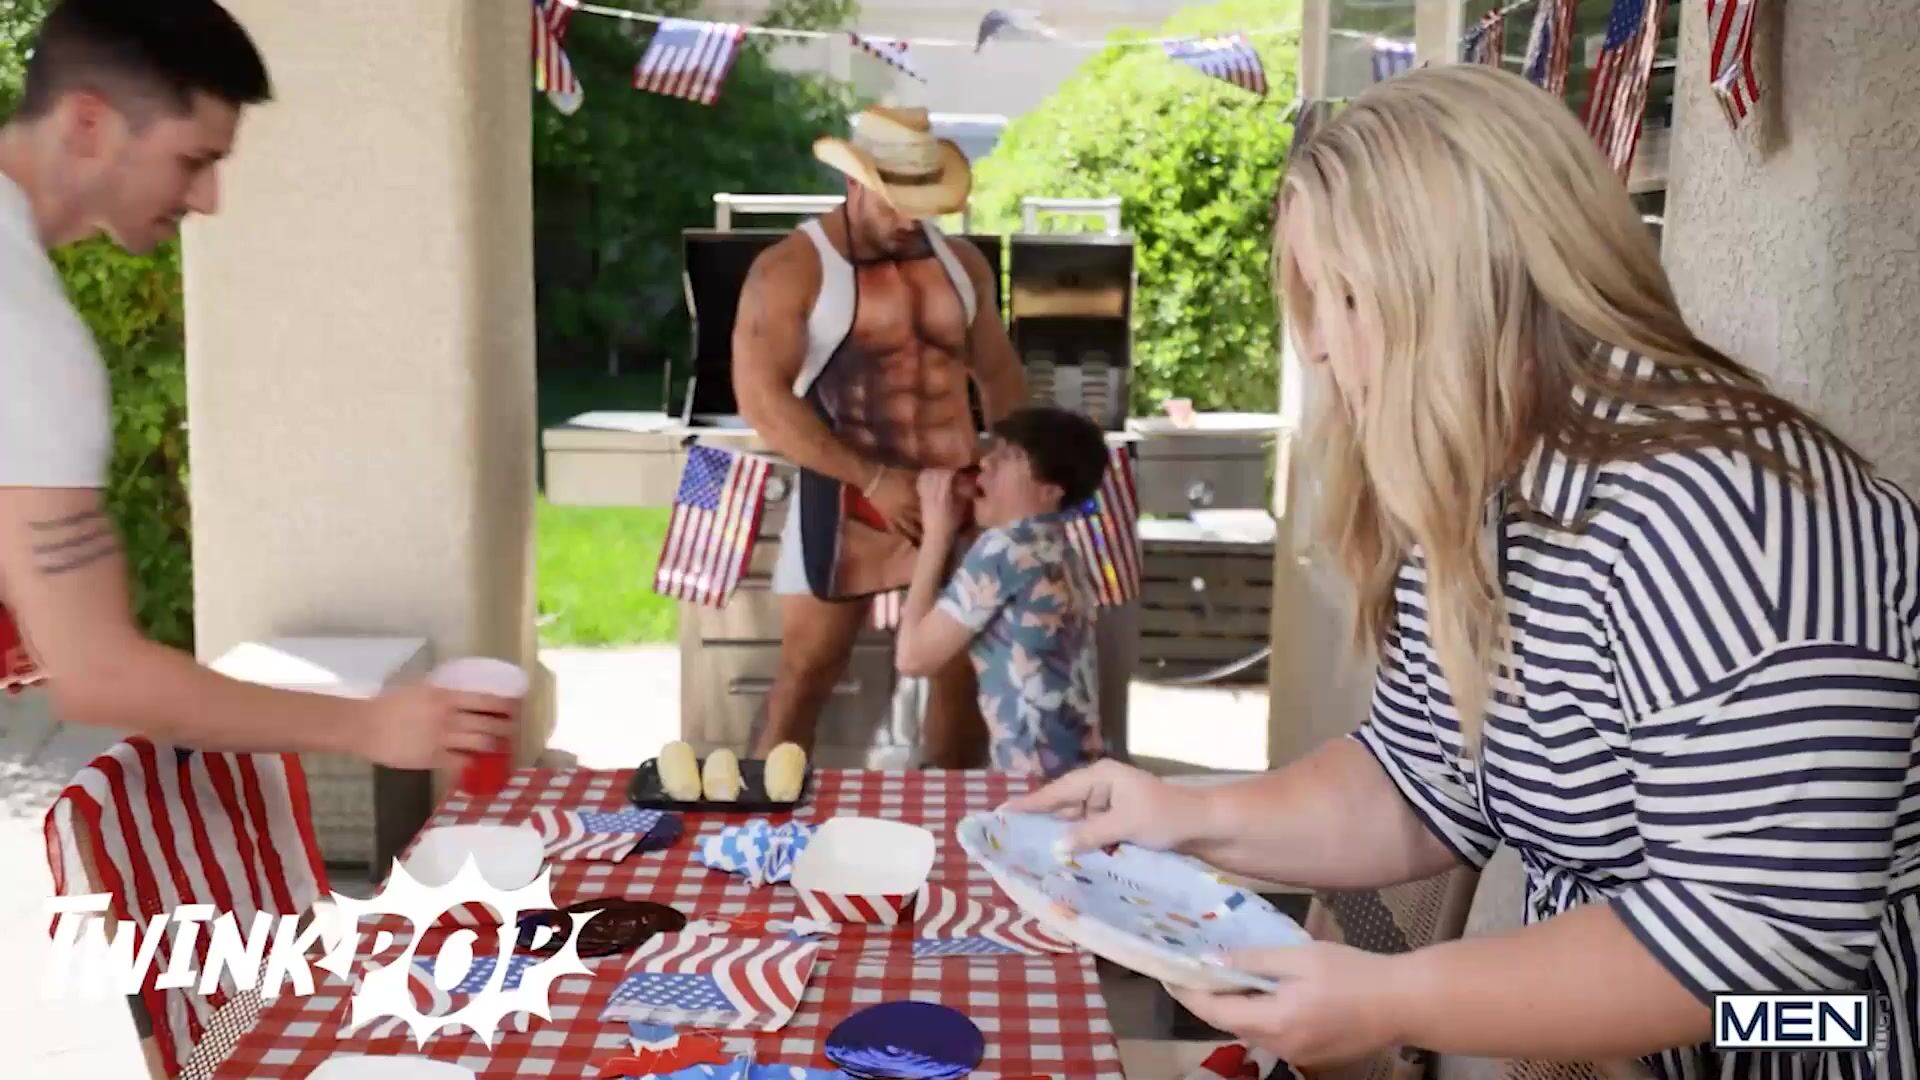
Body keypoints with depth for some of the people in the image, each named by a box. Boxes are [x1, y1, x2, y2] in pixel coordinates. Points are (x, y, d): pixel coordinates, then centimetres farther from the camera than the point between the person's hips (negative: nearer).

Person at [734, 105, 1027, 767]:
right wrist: (874, 479, -21)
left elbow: (999, 374, 17)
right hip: (848, 500, -5)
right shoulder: (790, 269, -10)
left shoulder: (963, 263, 7)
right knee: (808, 672, 3)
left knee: (965, 668, 12)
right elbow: (761, 399, -17)